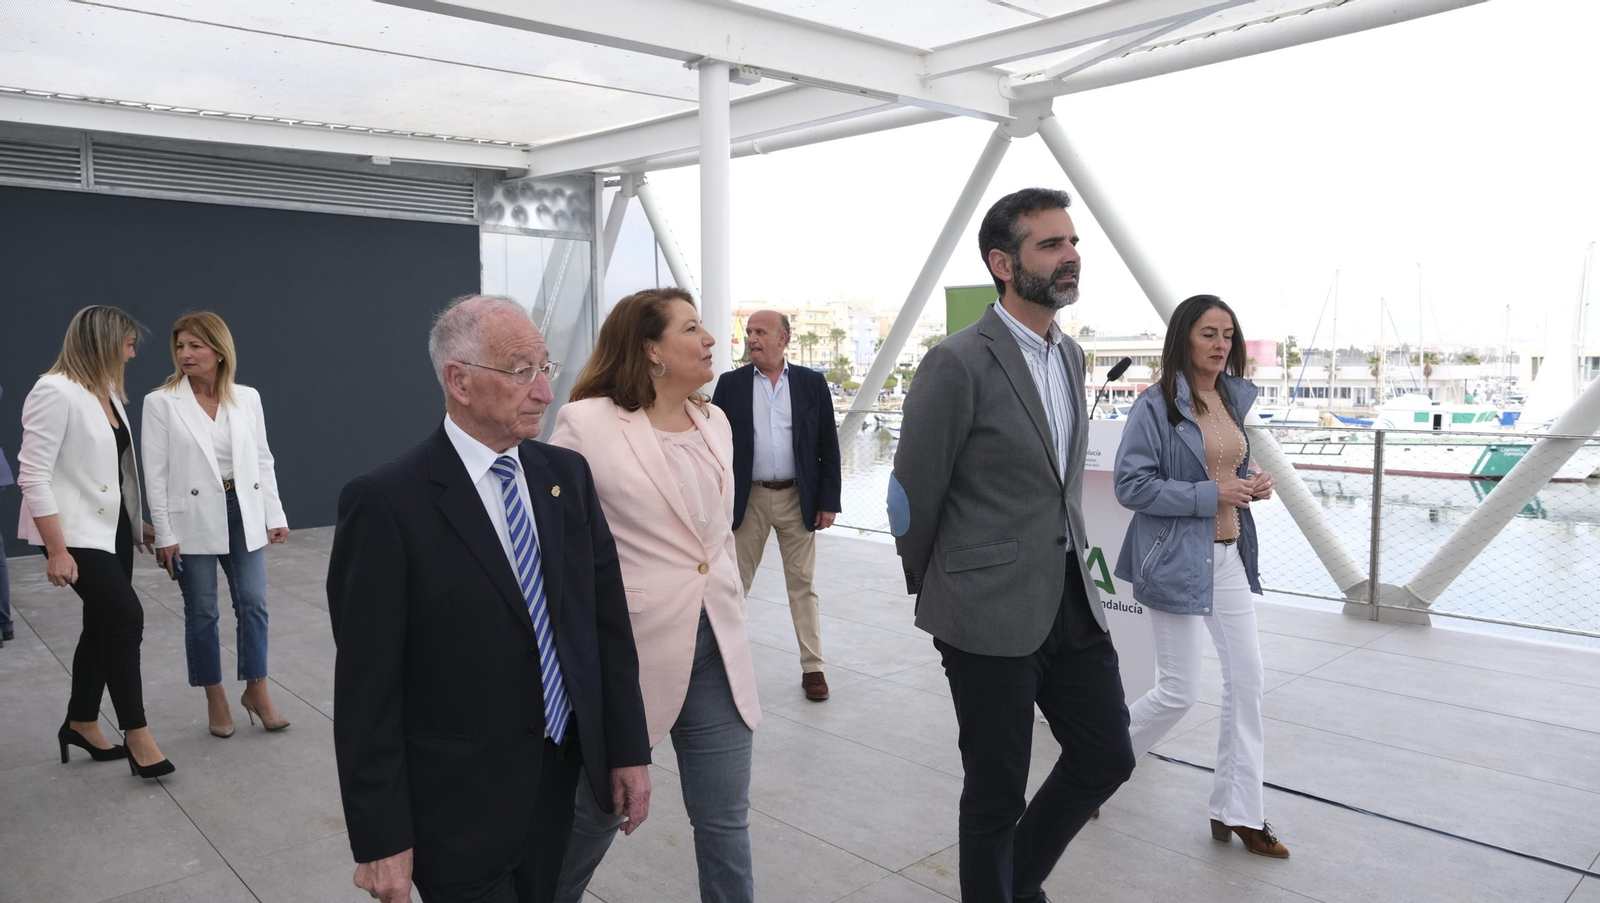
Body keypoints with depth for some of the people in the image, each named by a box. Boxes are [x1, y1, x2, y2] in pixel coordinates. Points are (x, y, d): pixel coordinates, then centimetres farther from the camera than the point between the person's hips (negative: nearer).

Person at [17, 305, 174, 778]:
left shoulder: (107, 391, 8)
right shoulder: (56, 393, -18)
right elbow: (33, 475, -21)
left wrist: (137, 521, 19)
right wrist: (56, 550, -23)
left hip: (111, 528, 9)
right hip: (76, 534, -9)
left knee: (103, 625, 14)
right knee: (126, 618, -11)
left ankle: (81, 725, 29)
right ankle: (137, 738, -2)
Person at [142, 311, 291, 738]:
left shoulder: (247, 398, 2)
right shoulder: (161, 403, -6)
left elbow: (262, 460, 6)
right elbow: (156, 473, -6)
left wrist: (275, 516, 4)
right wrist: (164, 535, -8)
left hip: (243, 513, 2)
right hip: (193, 519, -2)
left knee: (253, 604, 2)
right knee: (202, 613, 8)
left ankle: (257, 690, 17)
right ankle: (216, 700, 21)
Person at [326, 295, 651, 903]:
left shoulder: (568, 475, 2)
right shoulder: (386, 503, -16)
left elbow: (609, 619, 5)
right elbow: (366, 687, -14)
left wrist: (628, 750, 5)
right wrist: (380, 840, -12)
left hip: (559, 786, 5)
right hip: (459, 813, -5)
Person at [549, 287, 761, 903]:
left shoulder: (716, 422, 7)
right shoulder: (588, 423, -13)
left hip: (718, 651, 5)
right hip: (632, 651, -4)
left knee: (726, 821, 11)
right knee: (598, 811, 17)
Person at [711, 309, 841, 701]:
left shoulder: (812, 383, 0)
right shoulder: (731, 384, 1)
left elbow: (828, 446, 1)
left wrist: (828, 501, -3)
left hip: (797, 498, 0)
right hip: (747, 499, 0)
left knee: (803, 584, 8)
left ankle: (812, 667, 17)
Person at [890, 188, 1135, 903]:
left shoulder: (1071, 356, 9)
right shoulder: (958, 362, -16)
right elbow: (912, 494, -9)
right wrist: (931, 588, 4)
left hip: (1071, 599, 8)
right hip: (991, 613, -7)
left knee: (1107, 758, 15)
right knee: (996, 792, 8)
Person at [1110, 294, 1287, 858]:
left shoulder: (1232, 398, 10)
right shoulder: (1156, 405, -13)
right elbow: (1131, 485, -17)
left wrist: (1253, 483, 1)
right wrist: (1211, 495, -20)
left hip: (1228, 556, 8)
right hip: (1178, 559, -7)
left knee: (1246, 680, 7)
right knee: (1178, 692, -2)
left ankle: (1237, 812, 21)